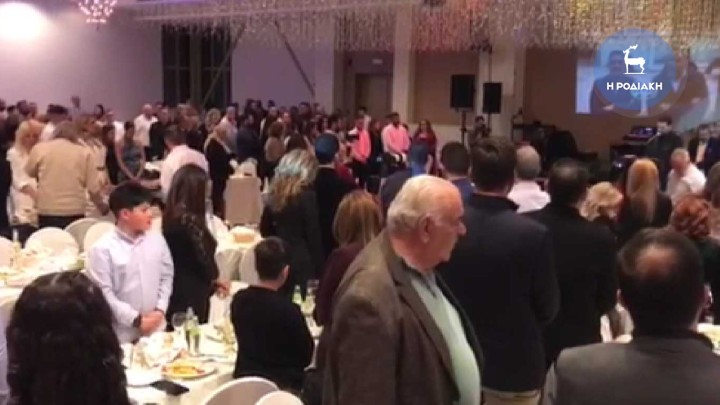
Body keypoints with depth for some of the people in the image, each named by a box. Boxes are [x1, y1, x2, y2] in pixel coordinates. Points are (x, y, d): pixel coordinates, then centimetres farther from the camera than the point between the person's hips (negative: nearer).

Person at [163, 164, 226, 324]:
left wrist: (211, 281, 12)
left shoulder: (170, 215, 4)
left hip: (175, 291, 8)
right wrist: (213, 279, 7)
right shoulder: (190, 219, -22)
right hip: (191, 294, -8)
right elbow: (204, 256, -14)